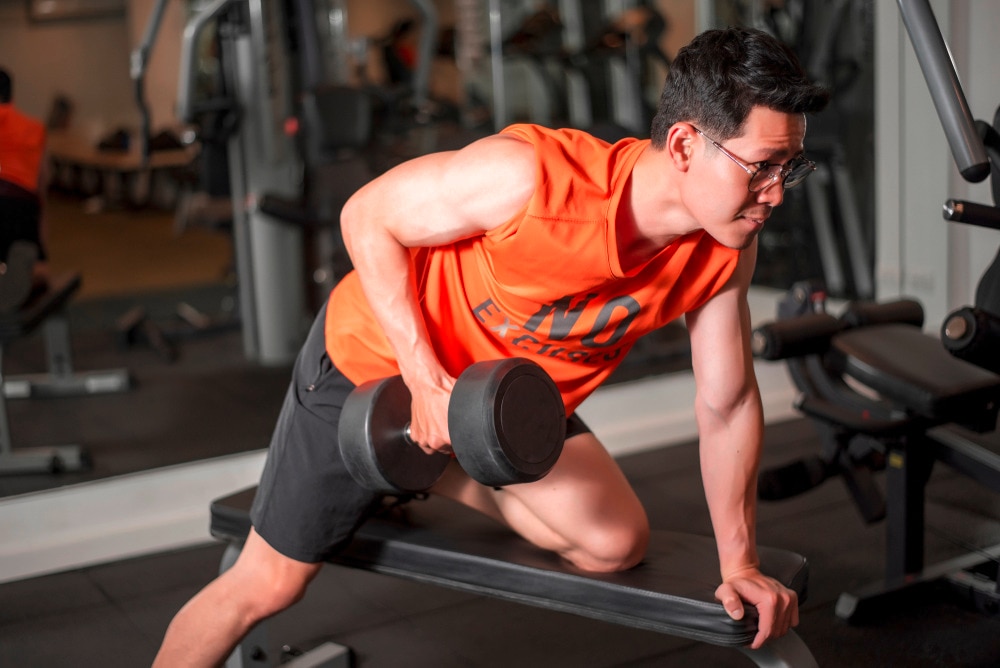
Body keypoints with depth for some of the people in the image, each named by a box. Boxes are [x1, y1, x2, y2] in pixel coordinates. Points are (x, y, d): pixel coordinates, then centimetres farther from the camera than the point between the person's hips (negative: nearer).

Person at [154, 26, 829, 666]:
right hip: (374, 358, -5)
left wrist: (740, 562, -5)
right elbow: (368, 217, -23)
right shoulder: (532, 174, -37)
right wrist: (428, 380, -27)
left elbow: (727, 404, -7)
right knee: (269, 582, 1)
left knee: (617, 543, -5)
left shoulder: (725, 252, -20)